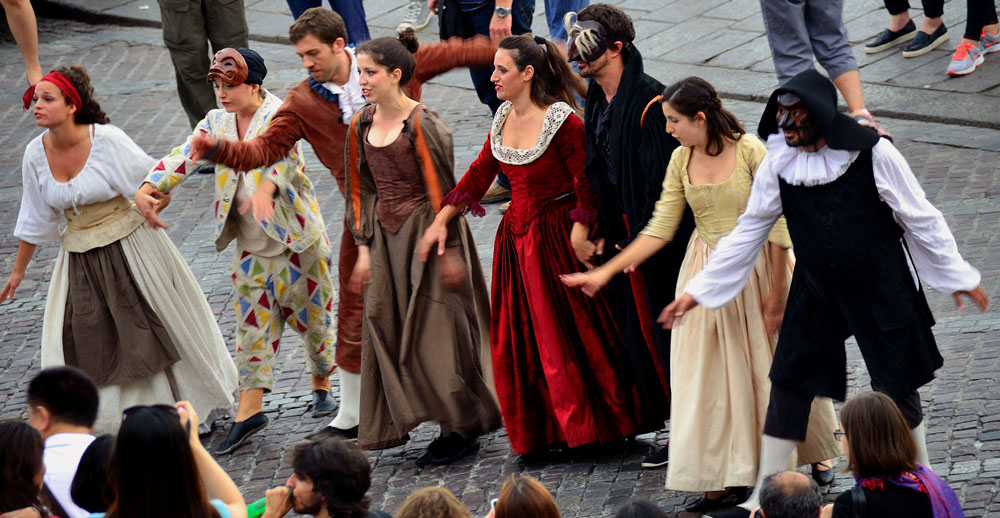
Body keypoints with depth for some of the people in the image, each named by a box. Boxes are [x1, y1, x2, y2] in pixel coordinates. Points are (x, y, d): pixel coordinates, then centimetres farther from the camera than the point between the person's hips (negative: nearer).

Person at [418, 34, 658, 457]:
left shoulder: (562, 121, -16)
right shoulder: (504, 117, 6)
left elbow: (586, 184, -14)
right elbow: (479, 174, 12)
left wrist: (580, 232, -20)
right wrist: (440, 222, 9)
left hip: (556, 239, -7)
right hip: (516, 239, 7)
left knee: (570, 335, 1)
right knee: (517, 340, 8)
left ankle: (585, 424, 15)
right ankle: (540, 430, 18)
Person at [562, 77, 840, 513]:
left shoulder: (751, 151, -15)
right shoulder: (681, 161, -1)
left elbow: (778, 226, -13)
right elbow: (660, 229, 2)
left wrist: (776, 291, -13)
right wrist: (605, 271, -4)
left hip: (757, 265, -5)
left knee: (771, 363, 7)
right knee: (709, 374, 2)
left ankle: (807, 460, 28)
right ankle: (722, 481, 7)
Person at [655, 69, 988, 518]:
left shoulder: (873, 155, -17)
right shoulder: (778, 164, -7)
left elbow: (921, 220, -8)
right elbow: (748, 232, 2)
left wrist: (957, 276, -2)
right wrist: (697, 290, 1)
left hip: (882, 288, -3)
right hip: (815, 292, 3)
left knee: (897, 385, 6)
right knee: (789, 385, 3)